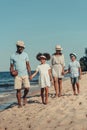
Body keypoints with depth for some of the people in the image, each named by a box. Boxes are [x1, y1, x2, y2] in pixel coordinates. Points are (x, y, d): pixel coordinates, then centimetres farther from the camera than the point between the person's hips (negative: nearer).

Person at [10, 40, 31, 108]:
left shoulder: (25, 55, 4)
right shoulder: (13, 56, 3)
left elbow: (28, 65, 4)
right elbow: (11, 66, 8)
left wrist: (30, 74, -2)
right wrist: (12, 72, -13)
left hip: (25, 75, 1)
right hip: (17, 76, -1)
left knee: (27, 88, -7)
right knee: (18, 90, -1)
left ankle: (24, 97, 24)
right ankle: (19, 104, 10)